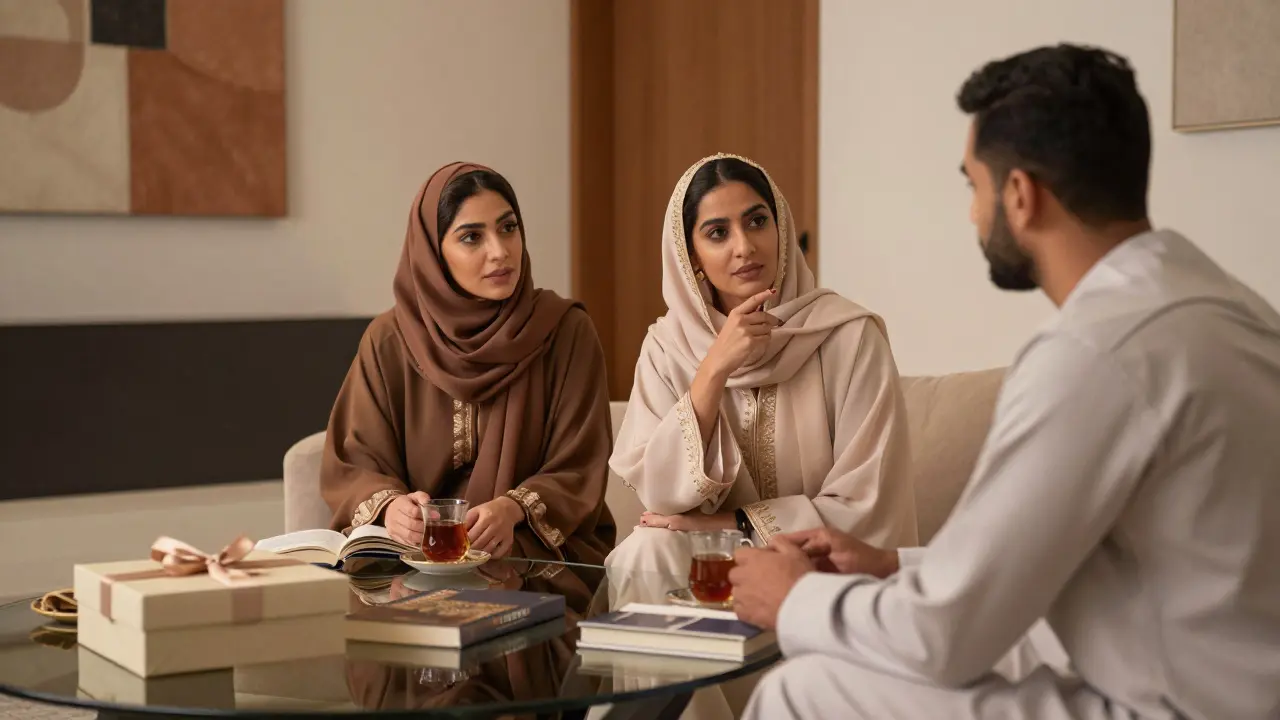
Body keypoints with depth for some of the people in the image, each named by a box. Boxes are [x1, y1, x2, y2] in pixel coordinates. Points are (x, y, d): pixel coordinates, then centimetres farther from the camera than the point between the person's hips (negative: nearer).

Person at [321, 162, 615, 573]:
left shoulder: (567, 331, -1)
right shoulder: (389, 341, 2)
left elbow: (577, 474, -2)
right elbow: (354, 464, 1)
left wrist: (512, 509, -23)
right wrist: (390, 507, -22)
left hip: (537, 548, -2)